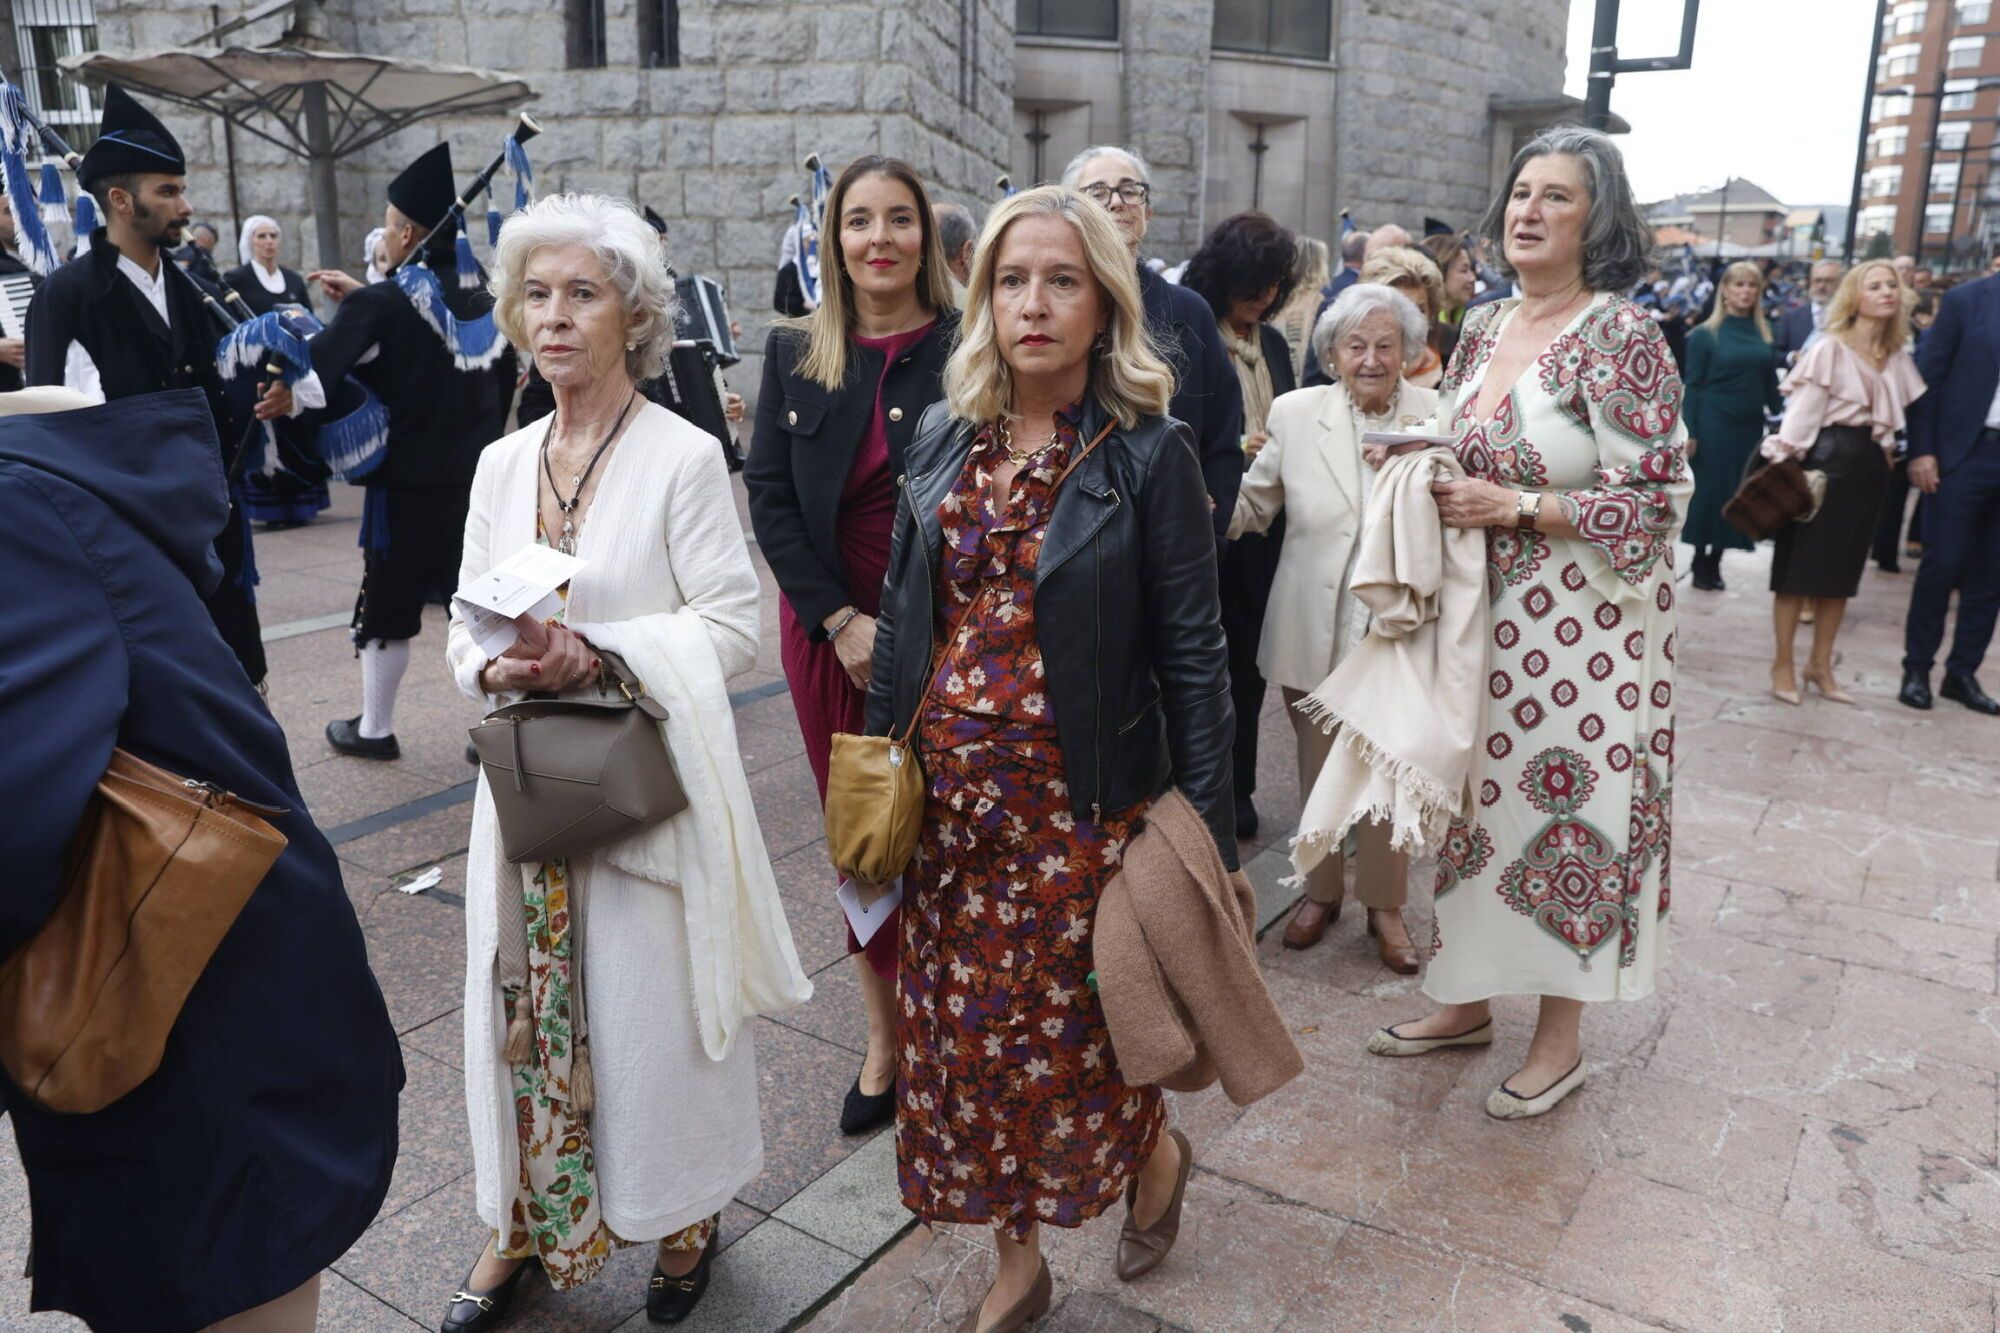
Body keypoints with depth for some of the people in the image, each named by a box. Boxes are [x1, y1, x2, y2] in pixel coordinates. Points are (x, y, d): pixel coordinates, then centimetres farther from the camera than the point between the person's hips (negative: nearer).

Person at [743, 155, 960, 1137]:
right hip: (828, 627, 3)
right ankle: (885, 1037, 24)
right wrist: (841, 619, -10)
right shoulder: (794, 354, 4)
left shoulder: (966, 349, -4)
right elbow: (769, 495, 0)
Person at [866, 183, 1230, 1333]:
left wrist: (1208, 834, -11)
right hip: (948, 794, 5)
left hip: (1079, 800, -4)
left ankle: (1157, 1150, 42)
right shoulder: (946, 440, 6)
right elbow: (906, 617, 10)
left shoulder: (1149, 452, -8)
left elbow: (1193, 654, -9)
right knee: (966, 1029, 12)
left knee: (1073, 1028, 7)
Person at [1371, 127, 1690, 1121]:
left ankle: (1561, 1037, 24)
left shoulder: (1620, 335, -13)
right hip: (1482, 617, 6)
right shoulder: (1483, 329, 8)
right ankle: (1469, 1000, 32)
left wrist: (1513, 506, -20)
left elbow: (1657, 498, -15)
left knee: (1569, 809, 4)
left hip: (1582, 625, -6)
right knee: (1479, 798, 14)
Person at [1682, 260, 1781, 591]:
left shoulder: (1764, 334, 6)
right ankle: (1700, 563, 12)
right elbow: (1692, 385, -6)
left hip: (1751, 425, 4)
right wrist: (1689, 432, -11)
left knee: (1739, 493, 6)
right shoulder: (1705, 334, -4)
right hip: (1714, 423, -4)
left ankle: (1716, 561, 17)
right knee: (1708, 490, 1)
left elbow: (1771, 384, 9)